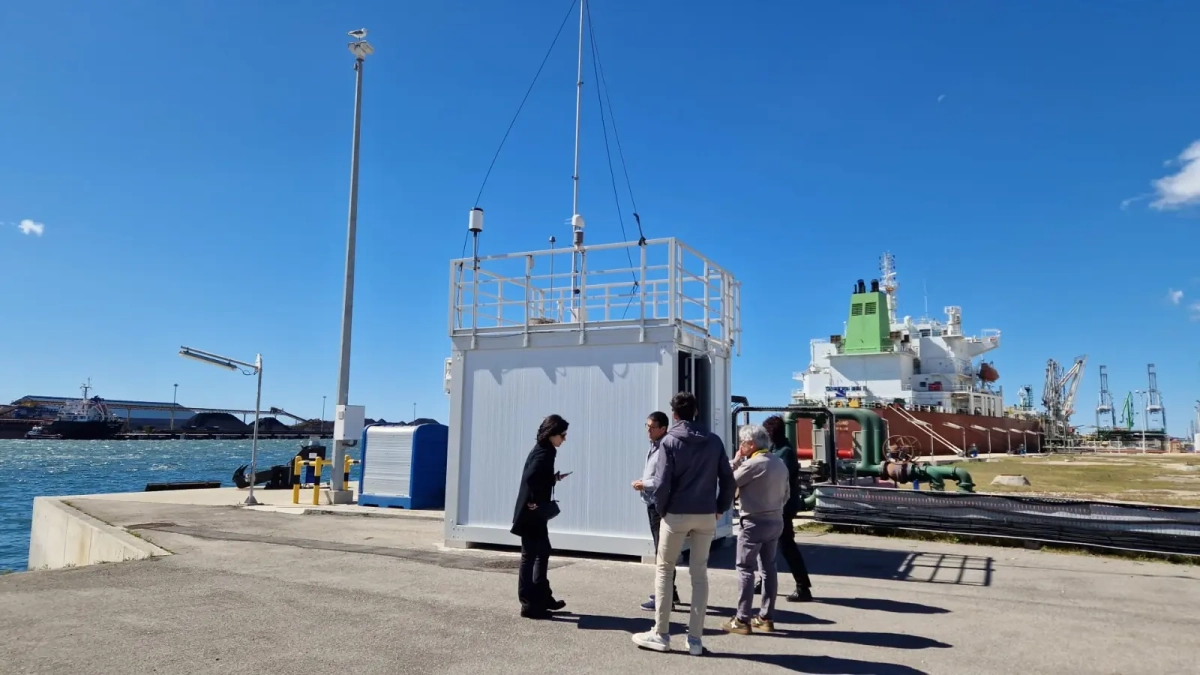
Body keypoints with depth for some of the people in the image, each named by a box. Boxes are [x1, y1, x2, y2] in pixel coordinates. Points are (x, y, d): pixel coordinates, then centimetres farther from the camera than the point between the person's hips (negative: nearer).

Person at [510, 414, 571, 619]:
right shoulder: (544, 453, -18)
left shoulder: (544, 451, 12)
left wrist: (554, 478, 9)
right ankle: (529, 604, 7)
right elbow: (530, 477, -34)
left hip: (536, 514, 10)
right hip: (532, 513, -10)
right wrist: (534, 503, -23)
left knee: (543, 552, 18)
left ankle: (542, 597, 28)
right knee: (530, 555, -2)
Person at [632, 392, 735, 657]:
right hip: (706, 516, 3)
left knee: (664, 571, 10)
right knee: (700, 574, 10)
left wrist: (660, 508, 2)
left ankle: (661, 634, 11)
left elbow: (663, 482, -12)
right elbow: (727, 478, 3)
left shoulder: (670, 441, -6)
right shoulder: (714, 441, 5)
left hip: (676, 515, -3)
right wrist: (721, 508, 12)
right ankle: (695, 638, 11)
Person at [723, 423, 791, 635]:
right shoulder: (779, 463, 9)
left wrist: (736, 460, -3)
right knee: (768, 568, 13)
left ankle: (742, 620, 0)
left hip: (755, 522, -8)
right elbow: (786, 494, 15)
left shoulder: (752, 464, -18)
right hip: (776, 521, 8)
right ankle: (766, 617, 19)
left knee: (745, 569, -2)